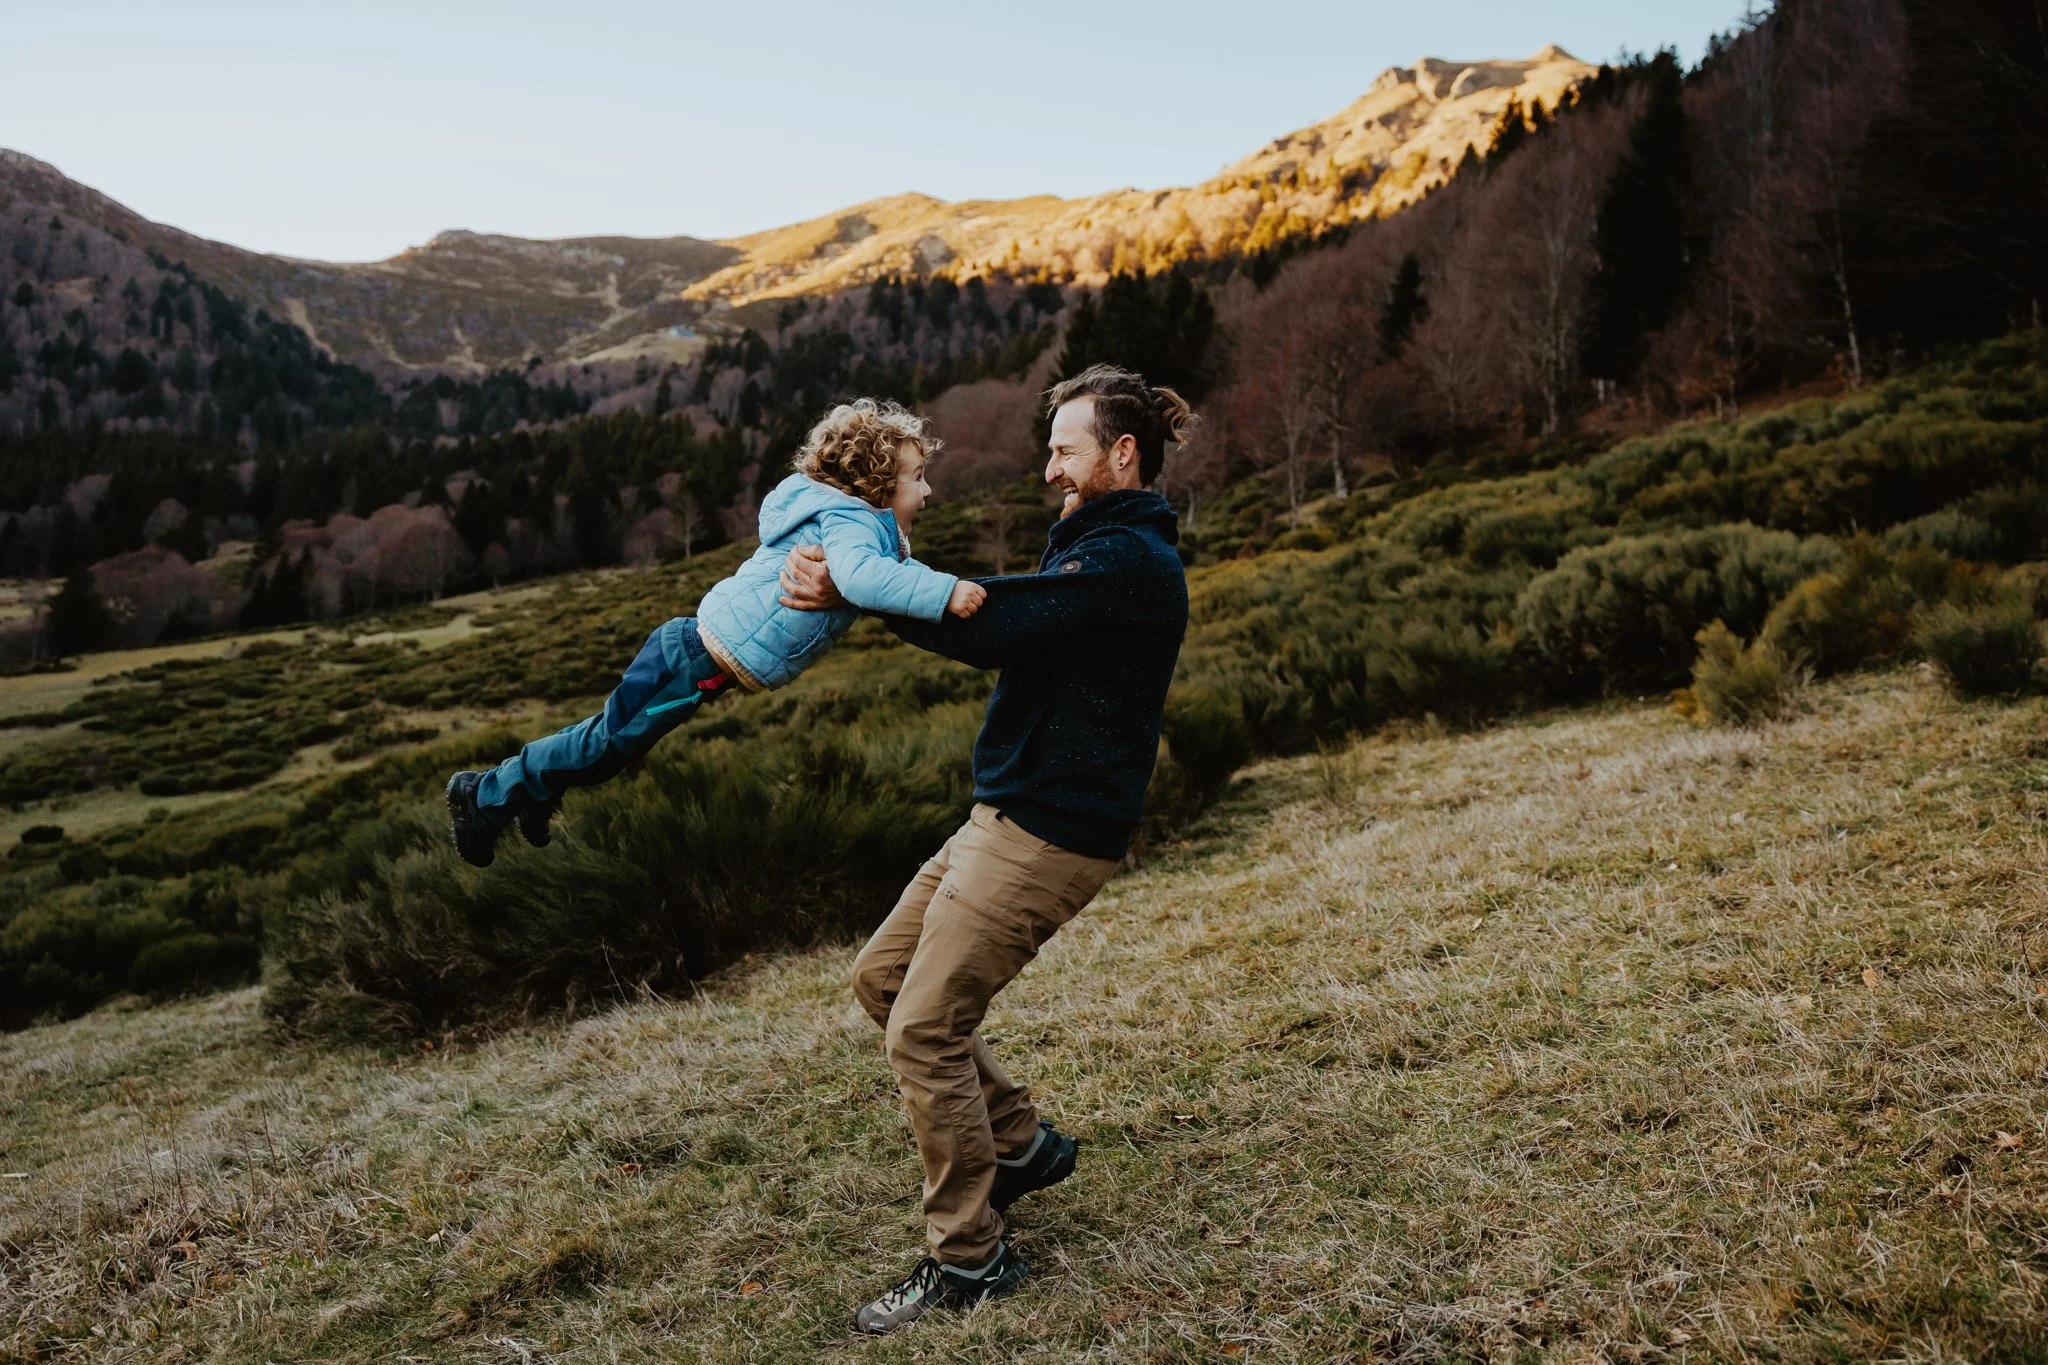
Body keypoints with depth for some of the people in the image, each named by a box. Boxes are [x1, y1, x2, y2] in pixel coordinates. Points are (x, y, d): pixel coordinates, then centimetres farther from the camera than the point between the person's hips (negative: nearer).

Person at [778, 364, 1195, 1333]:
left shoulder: (1129, 559, -17)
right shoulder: (1098, 543, 18)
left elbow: (990, 627, -24)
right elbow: (995, 624, 13)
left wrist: (853, 591, -17)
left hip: (1048, 838, -11)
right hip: (1006, 817, 11)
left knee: (924, 1029, -8)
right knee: (881, 976, 14)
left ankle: (970, 1259, 7)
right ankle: (1021, 1142, 27)